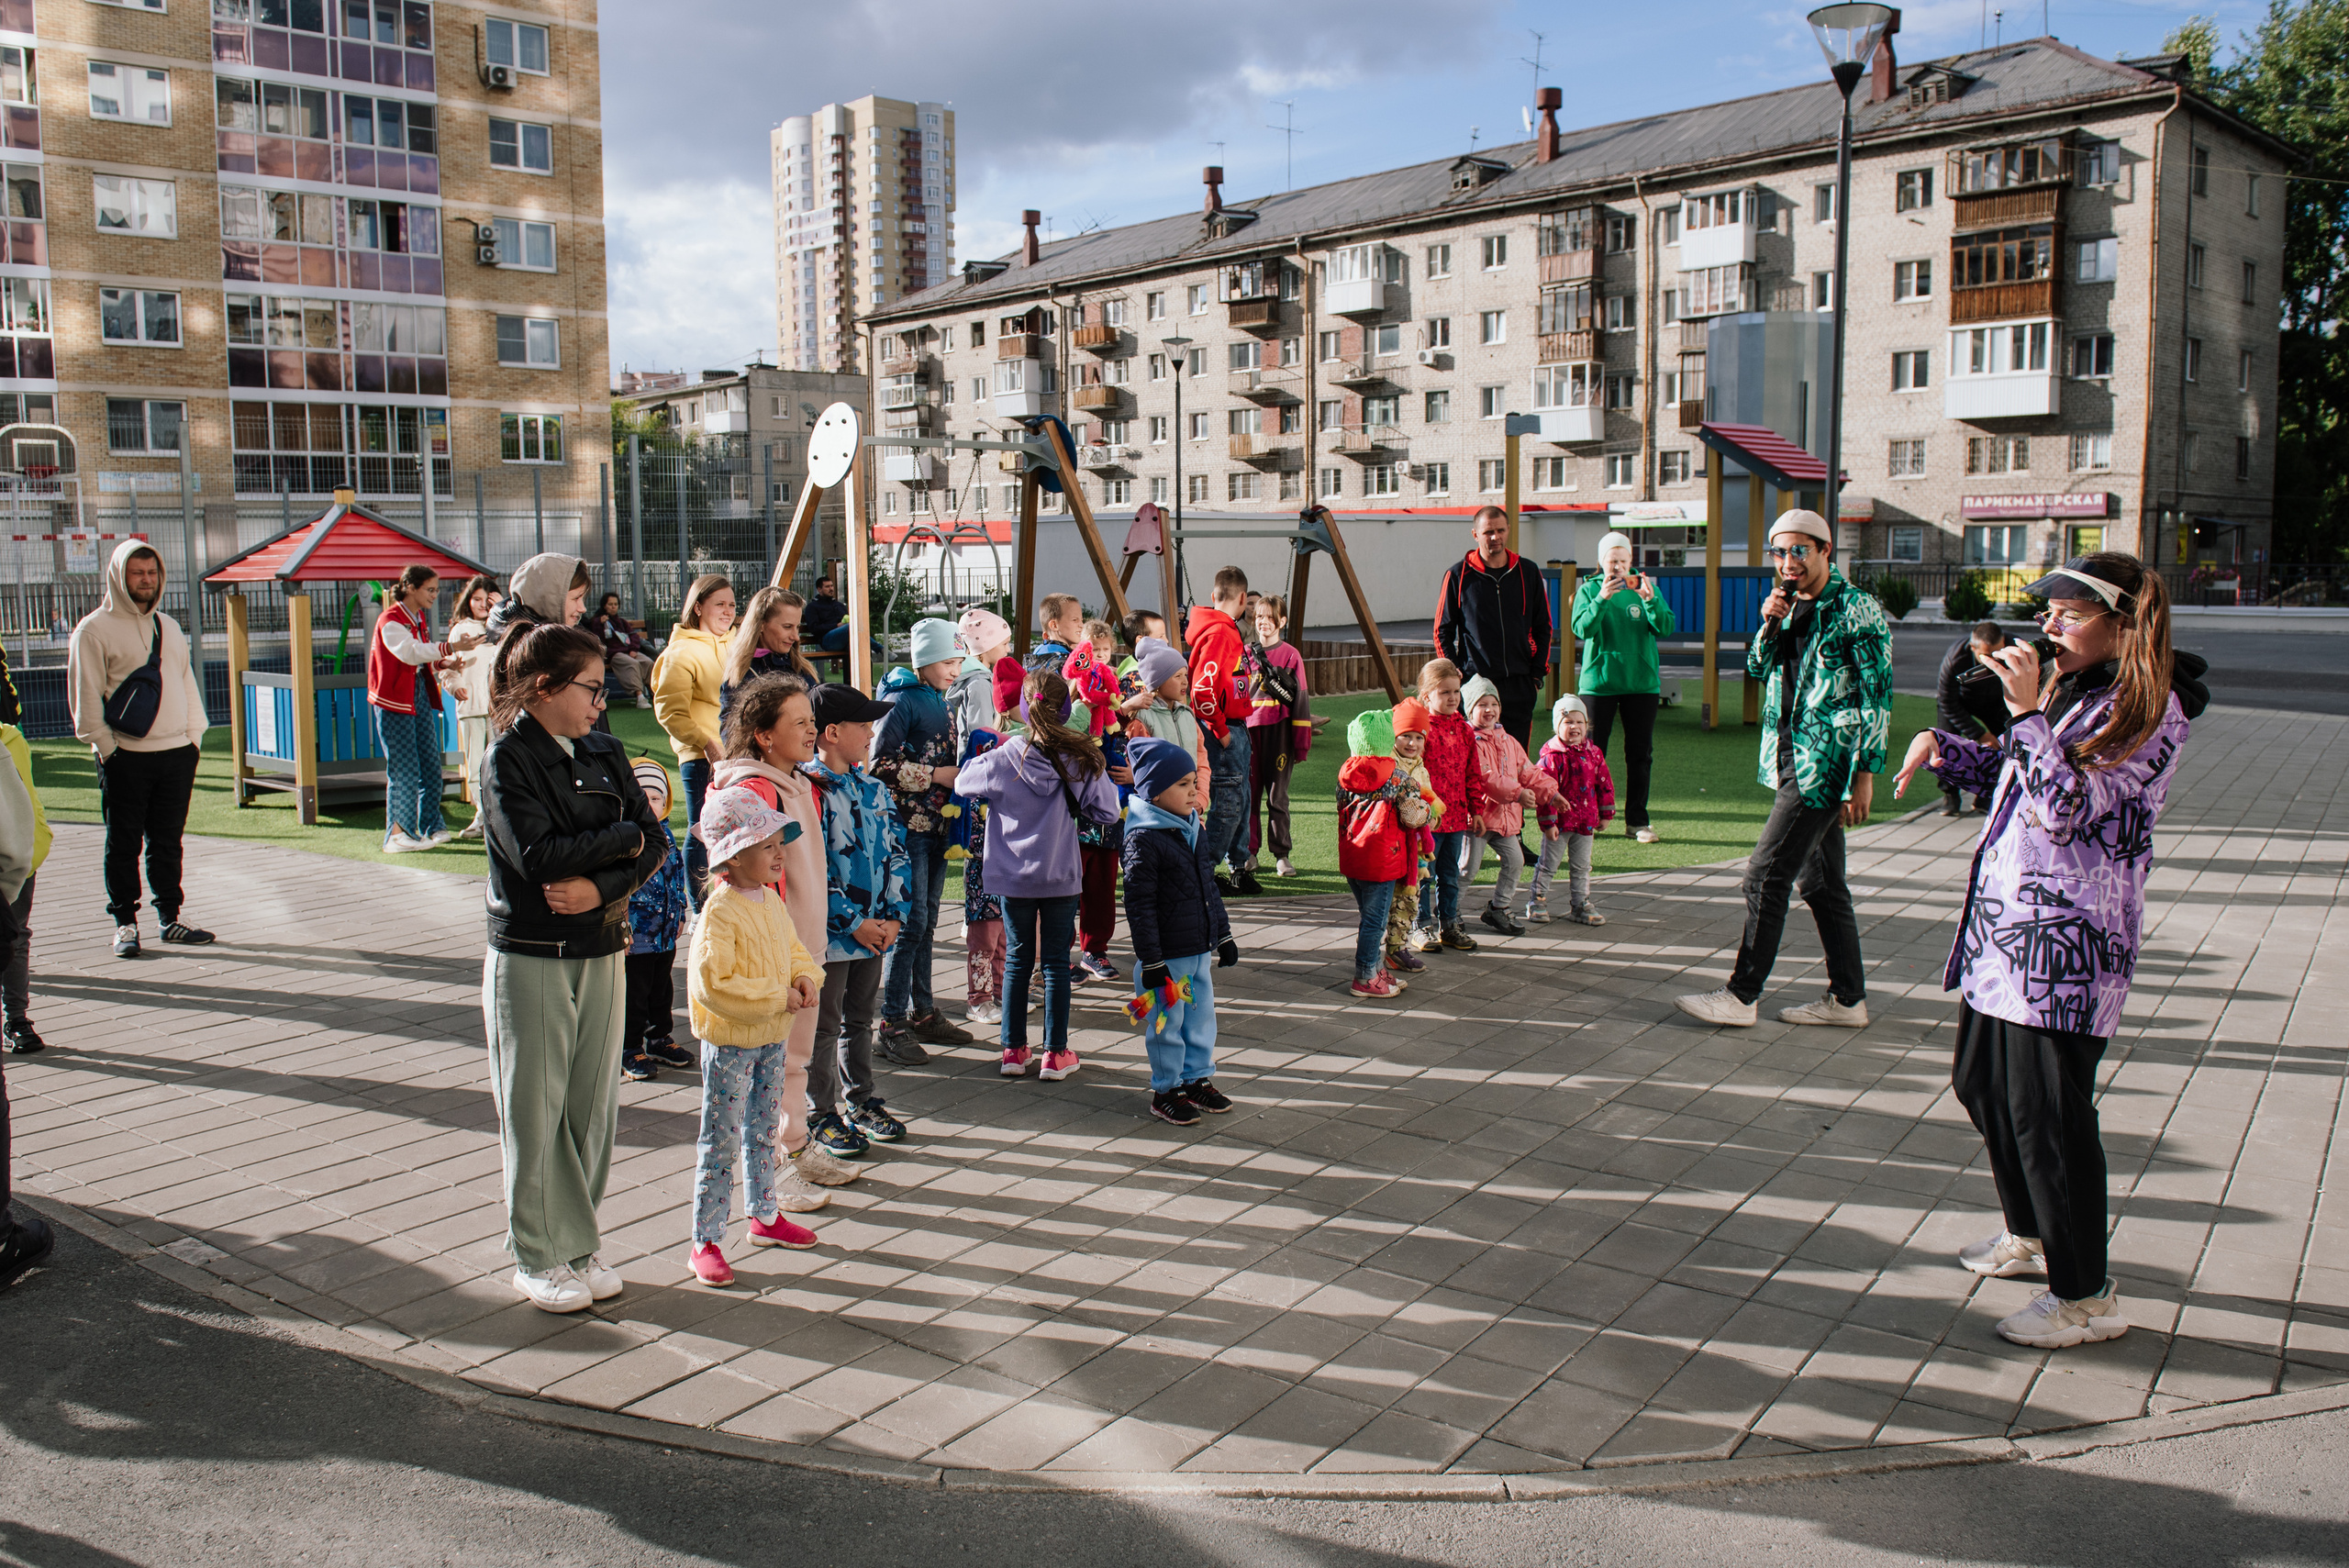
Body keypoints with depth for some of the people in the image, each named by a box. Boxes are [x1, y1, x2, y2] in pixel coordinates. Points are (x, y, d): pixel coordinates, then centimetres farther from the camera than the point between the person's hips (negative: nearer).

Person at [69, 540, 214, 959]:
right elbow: (84, 696, -6)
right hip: (126, 757, -5)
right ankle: (125, 923, 10)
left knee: (167, 841, 10)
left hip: (177, 752, 5)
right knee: (124, 845, 2)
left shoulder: (169, 627, 16)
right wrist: (106, 747, -10)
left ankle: (170, 919, 16)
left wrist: (194, 736, 11)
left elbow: (187, 684, 19)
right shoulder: (94, 629, -3)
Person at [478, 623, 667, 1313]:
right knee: (536, 1109, 4)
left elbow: (653, 845, 1)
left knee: (594, 1103, 9)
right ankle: (541, 1256, 16)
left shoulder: (604, 754, 7)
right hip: (530, 958, -5)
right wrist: (622, 838, -10)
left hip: (602, 951, 5)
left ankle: (581, 1244, 22)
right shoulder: (506, 761, -9)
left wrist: (601, 887, -16)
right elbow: (537, 854, -21)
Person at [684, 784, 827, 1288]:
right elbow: (711, 984, -27)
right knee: (721, 1141, -2)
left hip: (772, 1037, 8)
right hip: (729, 1042, -8)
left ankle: (765, 1215, 35)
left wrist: (806, 978, -3)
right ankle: (706, 1243, 5)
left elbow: (793, 948, 19)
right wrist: (776, 997, -23)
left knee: (763, 1130, 20)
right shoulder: (718, 913, -21)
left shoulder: (771, 901, 7)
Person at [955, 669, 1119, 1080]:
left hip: (1013, 876, 1)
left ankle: (1013, 1050, 18)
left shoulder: (1004, 759, -12)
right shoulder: (1082, 760, -11)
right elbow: (1108, 811, -6)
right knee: (1056, 961, 9)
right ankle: (1055, 1053, 14)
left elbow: (963, 782, 4)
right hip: (1062, 876, -1)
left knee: (1019, 960, 13)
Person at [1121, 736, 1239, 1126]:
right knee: (1167, 1021, 4)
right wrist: (1151, 962, -19)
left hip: (1199, 948, 8)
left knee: (1201, 1016, 16)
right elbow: (1139, 905, -19)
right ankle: (1166, 1090, 18)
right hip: (1166, 955, -8)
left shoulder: (1193, 830, 8)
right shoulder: (1143, 840, -18)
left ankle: (1197, 1079, 31)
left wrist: (1223, 935, 19)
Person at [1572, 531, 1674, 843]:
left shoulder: (1646, 586, 6)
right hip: (1598, 682, -2)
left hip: (1642, 682, 2)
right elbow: (1581, 629, -14)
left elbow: (1666, 628, -6)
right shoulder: (1589, 589, 2)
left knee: (1640, 753, 5)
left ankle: (1636, 820, 13)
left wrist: (1650, 600, -22)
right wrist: (1602, 599, -28)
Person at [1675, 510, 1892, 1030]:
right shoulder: (1791, 607, 13)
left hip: (1824, 767, -8)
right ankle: (1848, 999, 21)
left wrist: (1864, 775, -16)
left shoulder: (1857, 611, -11)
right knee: (1819, 883, 12)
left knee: (1765, 877, -8)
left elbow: (1877, 699, -12)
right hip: (1791, 764, 8)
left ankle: (1741, 996, 0)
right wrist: (1770, 625, -5)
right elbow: (1757, 669, 14)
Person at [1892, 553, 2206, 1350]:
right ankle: (2030, 1234, 41)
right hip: (2006, 925, 10)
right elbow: (2009, 773, 27)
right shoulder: (2071, 689, 13)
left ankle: (2086, 1296, 9)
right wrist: (1940, 745, 10)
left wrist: (2027, 711, -24)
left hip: (2067, 940, -10)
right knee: (1983, 1084, 20)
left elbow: (2068, 808, -23)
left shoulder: (2149, 708, -14)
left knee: (2048, 1112, -5)